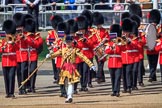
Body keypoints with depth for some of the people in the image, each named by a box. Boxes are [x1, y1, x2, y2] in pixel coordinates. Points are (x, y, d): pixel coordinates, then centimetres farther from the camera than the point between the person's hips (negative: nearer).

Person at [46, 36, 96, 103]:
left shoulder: (75, 50, 0)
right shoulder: (63, 50, 11)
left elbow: (83, 57, -5)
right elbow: (56, 54, -1)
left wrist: (91, 65, -10)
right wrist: (50, 56, -25)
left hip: (72, 69, -4)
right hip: (64, 69, 4)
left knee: (71, 83, -15)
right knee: (66, 84, 9)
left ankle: (70, 97, -25)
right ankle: (69, 97, 20)